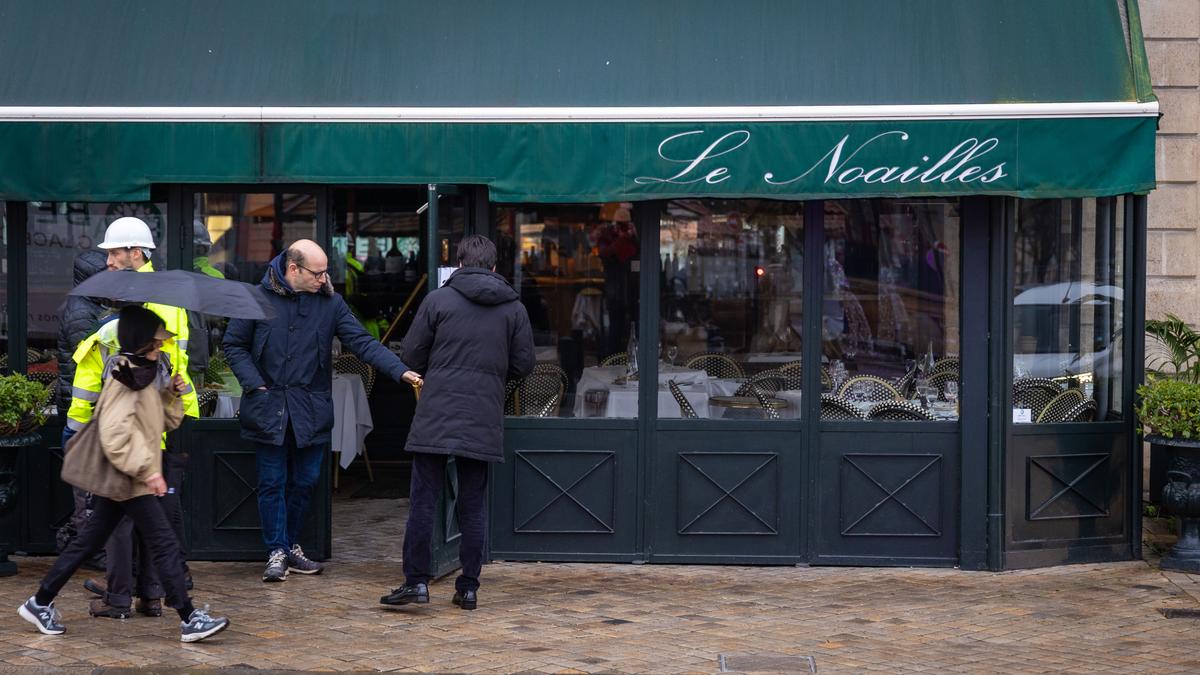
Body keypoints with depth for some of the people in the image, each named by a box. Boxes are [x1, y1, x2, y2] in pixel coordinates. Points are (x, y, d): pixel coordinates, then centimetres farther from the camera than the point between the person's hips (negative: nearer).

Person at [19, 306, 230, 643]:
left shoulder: (146, 373, 14)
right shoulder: (126, 376, -17)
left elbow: (166, 422, 20)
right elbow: (115, 434, -25)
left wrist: (172, 394, 1)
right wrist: (147, 470, -25)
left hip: (123, 479, 10)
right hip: (130, 480, -10)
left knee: (89, 540, 15)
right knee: (166, 545, -9)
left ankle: (40, 603, 23)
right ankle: (189, 620, -7)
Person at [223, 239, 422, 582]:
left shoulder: (330, 303, 1)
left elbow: (362, 342, -4)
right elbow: (234, 345, 3)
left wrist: (401, 370, -17)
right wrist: (255, 385, -10)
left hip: (311, 410, 2)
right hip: (269, 408, -2)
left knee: (305, 481, 10)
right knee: (272, 482, 2)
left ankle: (291, 545, 26)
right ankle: (276, 552, 11)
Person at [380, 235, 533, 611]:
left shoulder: (438, 300, 0)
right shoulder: (514, 308, 7)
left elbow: (410, 356, 1)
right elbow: (524, 365, 8)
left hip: (436, 414, -2)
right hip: (484, 421, 2)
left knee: (423, 499, 2)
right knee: (473, 506, 7)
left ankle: (417, 581, -1)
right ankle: (468, 588, 9)